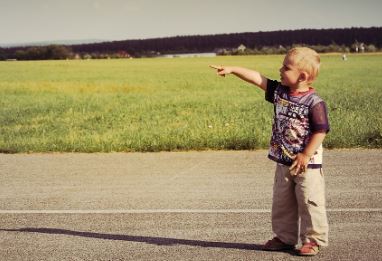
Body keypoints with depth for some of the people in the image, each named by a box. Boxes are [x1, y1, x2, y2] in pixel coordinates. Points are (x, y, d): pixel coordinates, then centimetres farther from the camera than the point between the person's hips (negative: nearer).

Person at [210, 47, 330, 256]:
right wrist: (232, 70, -6)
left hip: (307, 164, -7)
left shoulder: (314, 102, -17)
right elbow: (257, 78, 0)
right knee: (281, 202, 14)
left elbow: (320, 131, -17)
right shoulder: (279, 91, 1)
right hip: (284, 162, 7)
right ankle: (285, 238, 26)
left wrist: (306, 155, -17)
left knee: (310, 202, 1)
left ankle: (314, 239, 13)